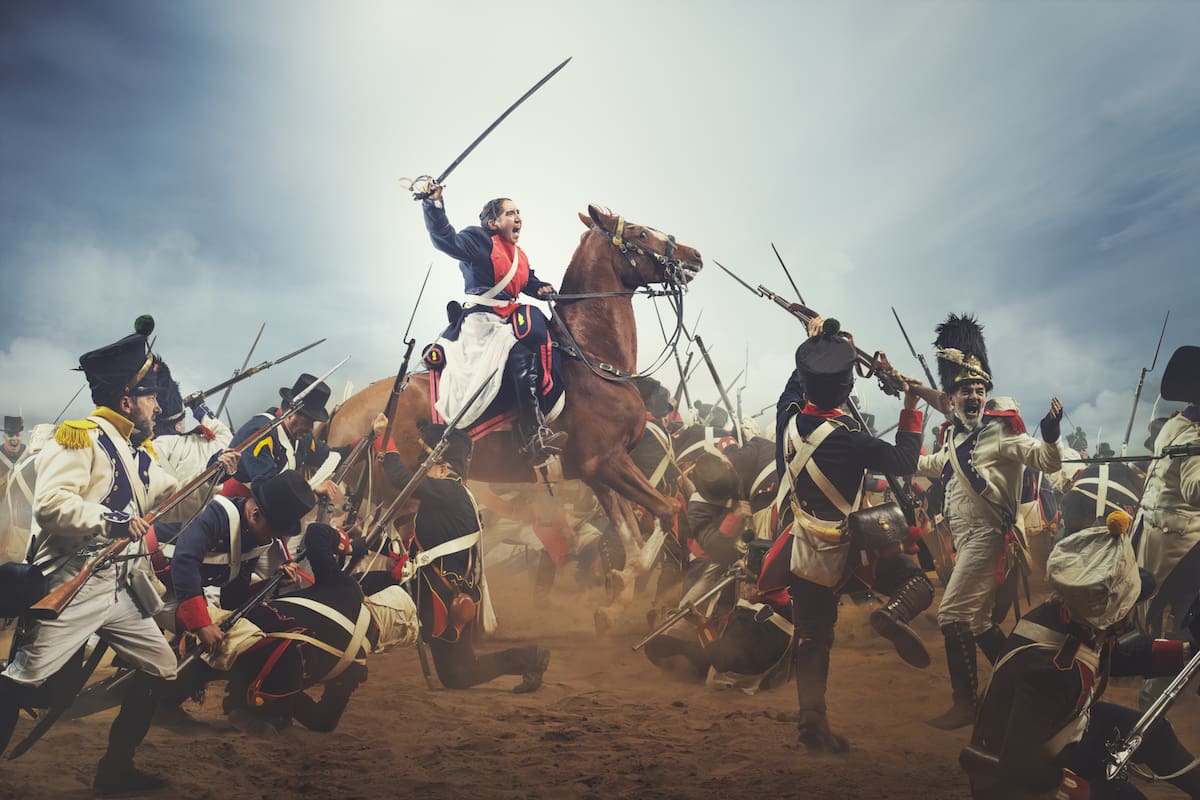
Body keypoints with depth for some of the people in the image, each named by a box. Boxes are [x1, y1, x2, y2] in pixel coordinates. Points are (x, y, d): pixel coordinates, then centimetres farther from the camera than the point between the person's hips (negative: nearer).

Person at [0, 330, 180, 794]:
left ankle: (116, 769, 21)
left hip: (122, 590, 9)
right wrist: (111, 521, -23)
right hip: (74, 586, -9)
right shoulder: (80, 438, -10)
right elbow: (50, 504, -22)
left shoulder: (138, 457, 16)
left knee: (161, 669, 11)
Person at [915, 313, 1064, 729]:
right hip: (967, 536, 9)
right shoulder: (958, 433, 12)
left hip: (987, 536, -9)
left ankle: (965, 704, -2)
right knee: (976, 618, 15)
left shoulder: (1000, 430, -10)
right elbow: (940, 464, 32)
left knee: (953, 614, -11)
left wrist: (1050, 437, -38)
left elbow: (1047, 462, -18)